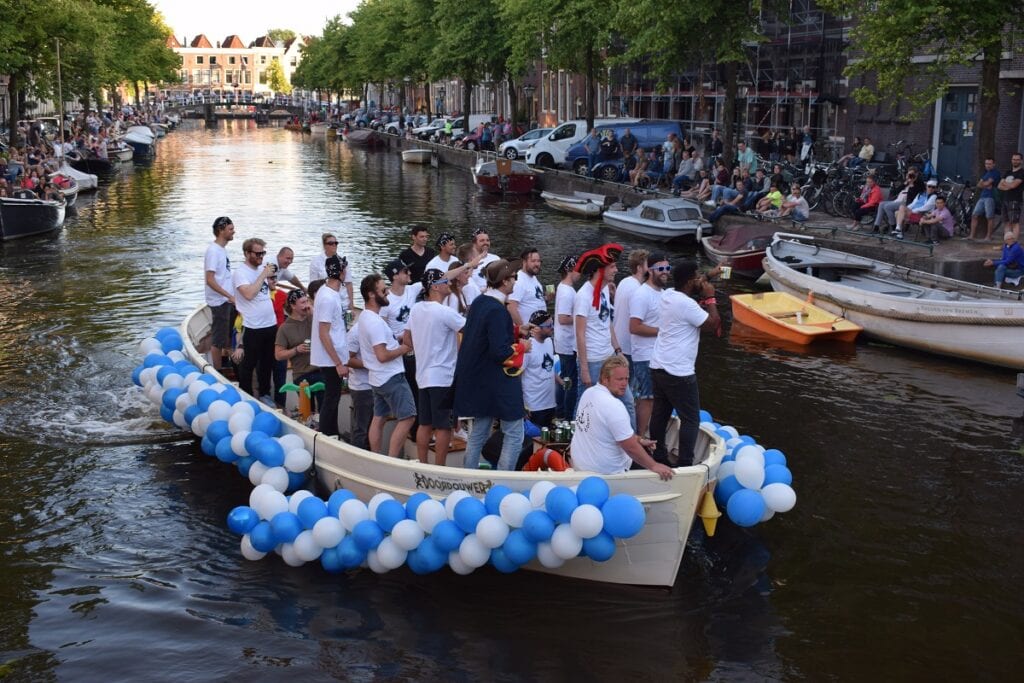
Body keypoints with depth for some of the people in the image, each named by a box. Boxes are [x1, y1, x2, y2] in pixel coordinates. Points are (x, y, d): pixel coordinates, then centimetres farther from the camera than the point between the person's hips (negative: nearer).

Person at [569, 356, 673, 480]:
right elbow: (631, 447, -23)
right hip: (604, 472, -9)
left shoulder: (588, 393, 0)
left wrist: (639, 440, 15)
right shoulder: (613, 406, -27)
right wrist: (654, 466, -12)